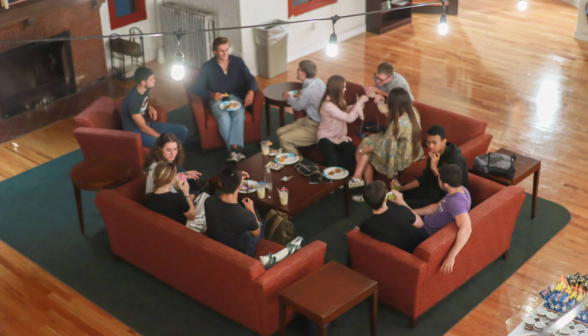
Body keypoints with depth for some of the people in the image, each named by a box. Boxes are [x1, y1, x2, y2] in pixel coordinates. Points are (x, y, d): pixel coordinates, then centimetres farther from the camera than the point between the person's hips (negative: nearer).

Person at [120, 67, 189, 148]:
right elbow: (143, 128, -25)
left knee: (183, 131, 0)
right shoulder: (132, 99, -28)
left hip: (147, 124, 9)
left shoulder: (146, 89, -3)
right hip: (134, 132, -9)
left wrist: (150, 108, -1)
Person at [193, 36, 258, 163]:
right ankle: (236, 150, -35)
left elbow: (251, 80, 3)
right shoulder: (207, 67, 1)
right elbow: (197, 87, -2)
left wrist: (250, 92, -19)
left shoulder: (238, 62, 6)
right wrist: (212, 95, -19)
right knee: (224, 118, -34)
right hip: (217, 99, -1)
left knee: (239, 115, -33)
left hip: (236, 97, 1)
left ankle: (234, 150, -42)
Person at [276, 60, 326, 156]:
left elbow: (297, 106, -7)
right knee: (280, 132, 8)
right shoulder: (318, 81, -3)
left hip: (315, 128, -10)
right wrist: (301, 94, 7)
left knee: (284, 139, -20)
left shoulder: (308, 91, -29)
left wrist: (289, 97, 11)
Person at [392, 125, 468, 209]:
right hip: (433, 190, 9)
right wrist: (402, 188, 2)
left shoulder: (457, 159, -27)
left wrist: (435, 169, -34)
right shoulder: (434, 154, -1)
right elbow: (424, 178, 12)